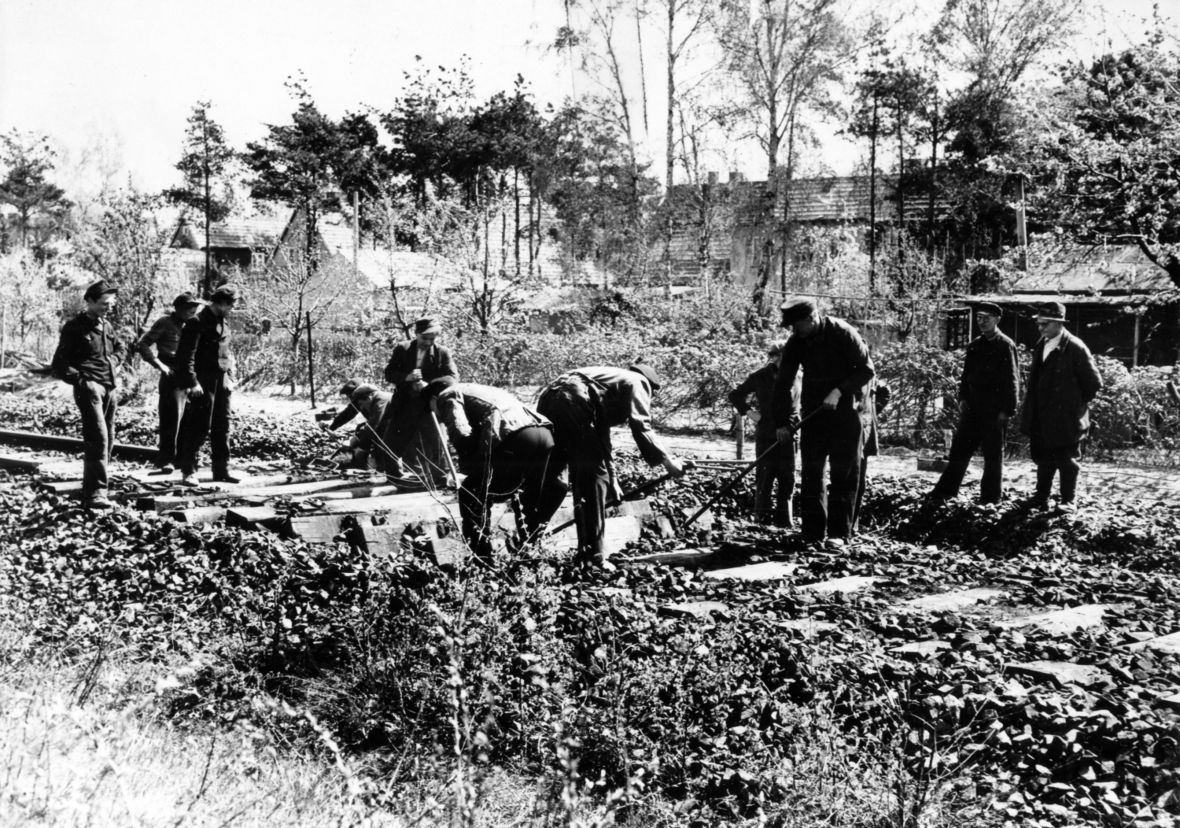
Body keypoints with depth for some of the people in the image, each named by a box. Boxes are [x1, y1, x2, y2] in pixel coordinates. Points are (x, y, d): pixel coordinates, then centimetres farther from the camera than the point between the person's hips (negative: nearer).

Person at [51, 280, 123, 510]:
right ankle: (95, 493, -20)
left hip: (111, 388, 8)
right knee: (98, 437, -18)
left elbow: (118, 349, 34)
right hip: (90, 387, -8)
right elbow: (59, 364, -5)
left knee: (108, 438, 10)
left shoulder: (107, 326, 15)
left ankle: (91, 487, 23)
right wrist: (81, 380, -13)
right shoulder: (74, 327, -5)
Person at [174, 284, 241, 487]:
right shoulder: (197, 322, -11)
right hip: (203, 384, -8)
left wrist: (230, 377, 13)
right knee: (199, 427, -6)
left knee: (222, 427, 10)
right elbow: (186, 355, -15)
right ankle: (189, 472, 0)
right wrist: (192, 382, -22)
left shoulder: (223, 322, 14)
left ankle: (221, 470, 17)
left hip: (222, 383, 8)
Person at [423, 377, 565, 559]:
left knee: (471, 495, 7)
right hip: (545, 434, 8)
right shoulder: (479, 389, 39)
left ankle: (483, 558, 5)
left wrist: (470, 468, 7)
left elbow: (461, 433, -4)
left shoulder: (447, 395, 16)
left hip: (516, 438, -7)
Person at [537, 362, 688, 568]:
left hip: (549, 399, 9)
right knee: (594, 474, -2)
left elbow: (600, 436, 43)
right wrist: (667, 459, 4)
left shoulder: (614, 380, 39)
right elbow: (641, 427, -2)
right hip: (572, 402, -9)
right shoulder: (637, 382, 15)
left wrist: (612, 479, 46)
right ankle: (594, 556, -1)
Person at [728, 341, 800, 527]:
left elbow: (796, 405, 20)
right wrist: (748, 411, -3)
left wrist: (796, 424, 6)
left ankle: (784, 517, 12)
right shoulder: (760, 377, -1)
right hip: (766, 433, -3)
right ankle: (763, 515, 7)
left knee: (787, 477, 4)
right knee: (765, 475, -2)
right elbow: (734, 395, 8)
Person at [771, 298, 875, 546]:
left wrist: (840, 390, -21)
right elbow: (783, 383, 1)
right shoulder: (796, 343, -2)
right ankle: (812, 532, 7)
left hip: (846, 409, -4)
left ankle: (839, 532, 0)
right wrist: (782, 422, -3)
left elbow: (866, 369, -10)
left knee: (844, 473, -3)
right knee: (811, 471, 2)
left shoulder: (843, 334, -15)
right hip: (814, 411, 4)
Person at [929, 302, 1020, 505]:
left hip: (994, 411, -6)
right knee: (960, 449, 6)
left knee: (993, 455, 3)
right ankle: (945, 491, 11)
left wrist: (1007, 410, -12)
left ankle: (990, 499, 11)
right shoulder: (974, 345, 12)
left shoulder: (1006, 346, -7)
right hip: (972, 408, 6)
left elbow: (1011, 380, -8)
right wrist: (963, 398, 4)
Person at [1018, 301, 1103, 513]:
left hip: (1065, 418, -7)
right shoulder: (1040, 345, 8)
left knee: (1067, 460, 4)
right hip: (1041, 418, 7)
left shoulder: (1075, 348, -14)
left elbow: (1094, 383, -10)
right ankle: (1041, 499, 23)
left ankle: (1067, 502, 13)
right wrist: (1030, 410, 11)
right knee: (1043, 458, 14)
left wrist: (1078, 404, -2)